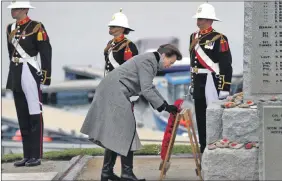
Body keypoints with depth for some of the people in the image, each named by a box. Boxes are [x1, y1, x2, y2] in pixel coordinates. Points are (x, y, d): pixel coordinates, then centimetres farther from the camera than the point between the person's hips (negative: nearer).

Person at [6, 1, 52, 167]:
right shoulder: (10, 28, 12)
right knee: (22, 116, 9)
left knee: (34, 115, -5)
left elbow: (46, 52, -11)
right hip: (15, 75, 8)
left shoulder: (36, 27, -8)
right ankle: (27, 156, 14)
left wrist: (46, 74, -15)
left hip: (30, 73, -7)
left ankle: (36, 156, -2)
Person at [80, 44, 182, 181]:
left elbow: (149, 87, 23)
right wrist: (164, 106, -17)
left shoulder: (151, 61, 16)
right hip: (114, 94, -11)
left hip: (112, 93, 11)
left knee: (113, 135, 12)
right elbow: (146, 90, -21)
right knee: (126, 133, -9)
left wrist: (166, 104, 17)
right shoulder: (148, 61, -16)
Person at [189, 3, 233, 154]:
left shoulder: (219, 39, -11)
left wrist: (224, 89, -17)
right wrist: (192, 83, 20)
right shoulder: (194, 37, 13)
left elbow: (226, 65, -14)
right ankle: (204, 148, 20)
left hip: (212, 83, -8)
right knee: (200, 117, 12)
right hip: (198, 83, 8)